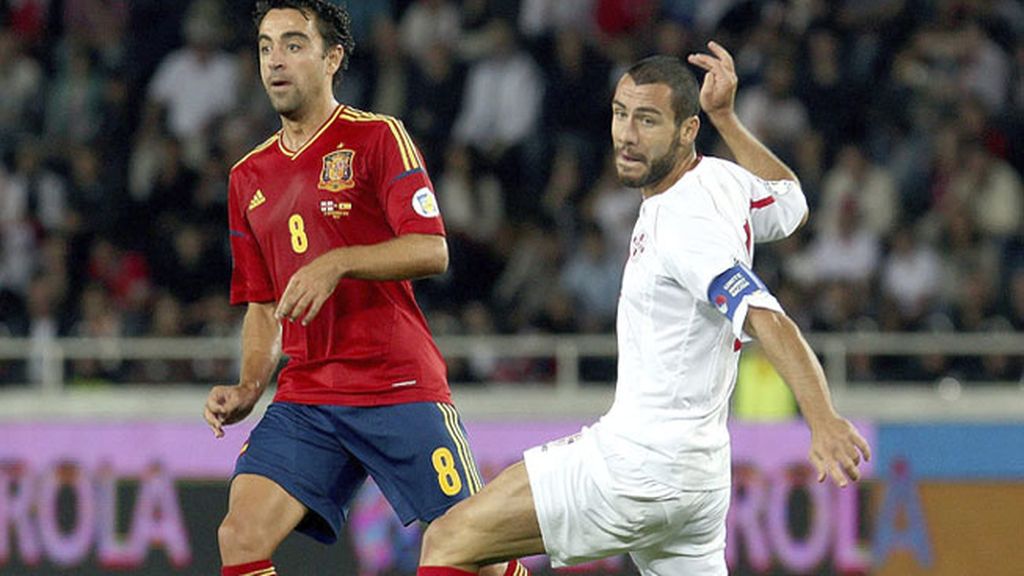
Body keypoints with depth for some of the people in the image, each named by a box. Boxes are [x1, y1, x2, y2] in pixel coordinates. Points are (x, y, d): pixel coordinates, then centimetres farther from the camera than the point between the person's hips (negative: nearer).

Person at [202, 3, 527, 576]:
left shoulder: (377, 137, -1)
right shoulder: (250, 177, 16)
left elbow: (431, 251, -12)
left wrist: (337, 263, -24)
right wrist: (248, 389, 6)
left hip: (400, 389, -5)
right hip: (305, 396, 5)